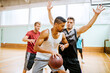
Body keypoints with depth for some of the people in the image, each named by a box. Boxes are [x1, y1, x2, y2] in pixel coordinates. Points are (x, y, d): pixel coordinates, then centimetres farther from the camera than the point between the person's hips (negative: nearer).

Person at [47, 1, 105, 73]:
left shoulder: (76, 31, -1)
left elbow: (88, 25, -9)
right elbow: (52, 21, 0)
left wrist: (96, 14, -19)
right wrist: (49, 10, -9)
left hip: (73, 59, 0)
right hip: (61, 57, 1)